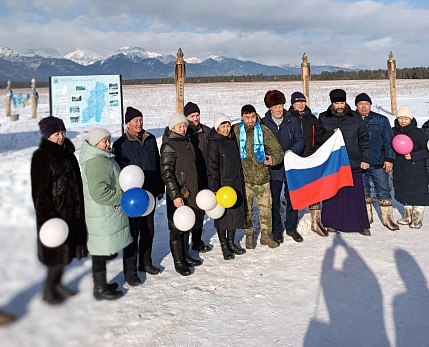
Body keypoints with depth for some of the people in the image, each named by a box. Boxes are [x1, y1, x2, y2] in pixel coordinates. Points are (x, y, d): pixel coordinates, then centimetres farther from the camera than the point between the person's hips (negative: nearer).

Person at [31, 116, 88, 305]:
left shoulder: (67, 153, 8)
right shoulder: (41, 157, -13)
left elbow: (76, 181, 14)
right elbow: (40, 190, -16)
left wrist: (79, 208, 13)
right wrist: (48, 217, -19)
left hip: (70, 210, 7)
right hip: (54, 211, -7)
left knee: (65, 248, 16)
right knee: (57, 252, 0)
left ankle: (57, 284, 33)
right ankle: (48, 291, 18)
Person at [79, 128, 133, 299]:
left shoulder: (103, 158, 13)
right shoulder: (96, 162, -21)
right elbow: (99, 193, -26)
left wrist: (121, 193, 12)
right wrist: (123, 197, -17)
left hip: (108, 214, 11)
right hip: (102, 216, -11)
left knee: (103, 250, 20)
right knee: (101, 252, 2)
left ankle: (101, 284, 34)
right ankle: (100, 290, 16)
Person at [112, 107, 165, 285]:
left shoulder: (151, 139, 7)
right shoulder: (120, 144, -7)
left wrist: (160, 188, 12)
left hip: (150, 193, 5)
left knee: (148, 230, 15)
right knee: (133, 232, 1)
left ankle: (145, 262, 32)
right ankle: (130, 270, 13)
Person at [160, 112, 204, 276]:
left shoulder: (187, 142, 12)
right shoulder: (169, 146, -13)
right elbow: (166, 173, -19)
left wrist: (199, 188, 21)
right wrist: (175, 195, -25)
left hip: (191, 192, 8)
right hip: (178, 194, -8)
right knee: (177, 227, 3)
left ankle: (185, 256, 31)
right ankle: (178, 262, 15)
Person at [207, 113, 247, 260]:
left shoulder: (233, 140, 9)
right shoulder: (214, 143, -11)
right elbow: (212, 167, -15)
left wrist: (241, 182, 19)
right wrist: (215, 189, -20)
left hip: (236, 184, 7)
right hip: (222, 185, -7)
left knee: (235, 213, 13)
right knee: (222, 215, 3)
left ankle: (231, 243, 30)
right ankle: (224, 246, 18)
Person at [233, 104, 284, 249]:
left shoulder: (264, 130, -3)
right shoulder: (236, 130, -3)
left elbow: (278, 150, 0)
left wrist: (273, 159, -21)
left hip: (262, 176, 0)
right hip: (243, 178, 0)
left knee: (266, 207, 7)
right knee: (245, 209, 9)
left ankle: (266, 235, 24)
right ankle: (249, 235, 26)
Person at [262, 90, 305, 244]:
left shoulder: (292, 120, 1)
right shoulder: (264, 123, -3)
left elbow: (300, 140, 2)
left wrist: (292, 151, -16)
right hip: (273, 168, -1)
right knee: (274, 201, 7)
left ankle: (291, 228, 30)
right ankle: (276, 230, 23)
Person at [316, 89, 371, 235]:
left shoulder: (355, 117, 6)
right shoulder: (323, 118, 5)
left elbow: (364, 139, 8)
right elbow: (318, 139, 3)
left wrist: (366, 159, 3)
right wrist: (330, 134, -15)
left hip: (353, 164, 0)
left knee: (356, 195, 4)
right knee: (332, 195, 6)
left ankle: (361, 224, 15)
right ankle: (331, 222, 20)